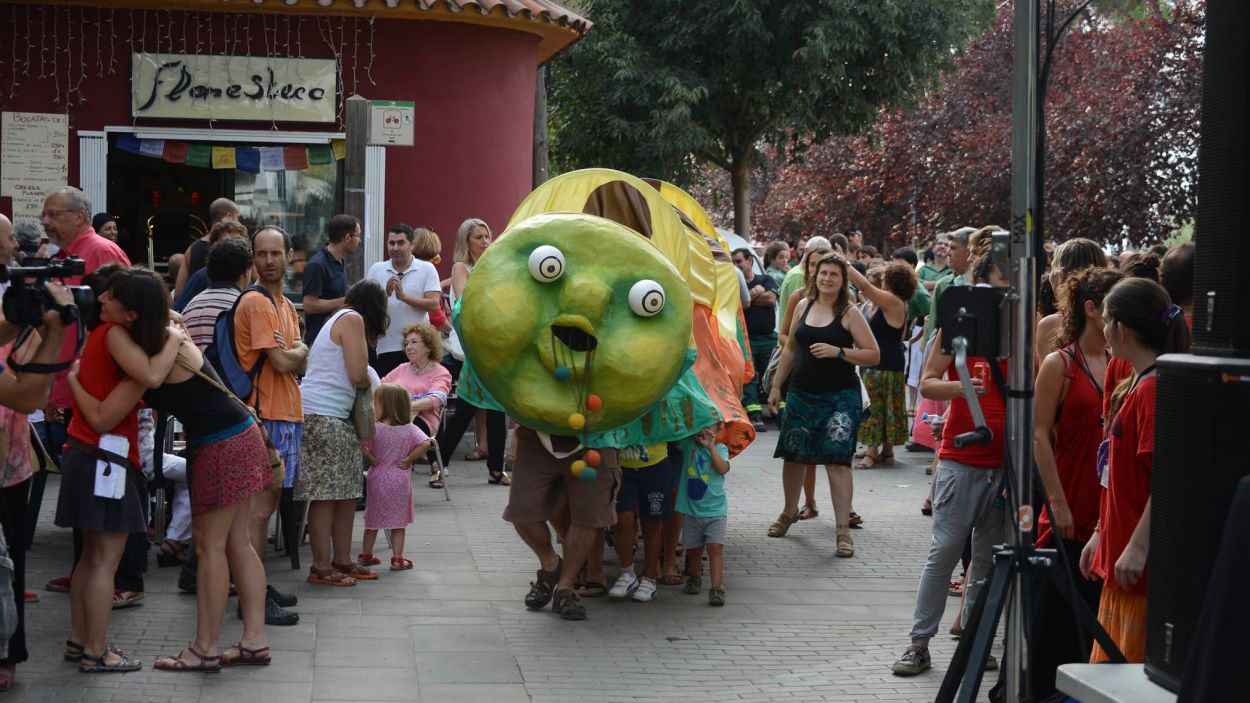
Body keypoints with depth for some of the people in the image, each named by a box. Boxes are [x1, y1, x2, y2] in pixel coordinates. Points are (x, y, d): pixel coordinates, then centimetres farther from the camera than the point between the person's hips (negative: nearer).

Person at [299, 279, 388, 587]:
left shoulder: (339, 319, 24)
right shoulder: (353, 320, -6)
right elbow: (358, 376, -12)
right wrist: (370, 383, 11)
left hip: (334, 418, 10)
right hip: (323, 417, -10)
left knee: (347, 492, 11)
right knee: (326, 493, -7)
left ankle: (342, 559, 16)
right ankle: (322, 567, -5)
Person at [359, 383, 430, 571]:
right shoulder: (410, 429, -7)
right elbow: (425, 444, -19)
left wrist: (370, 457, 2)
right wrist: (409, 459, -10)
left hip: (378, 478, 0)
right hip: (400, 480, 0)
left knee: (373, 519, 15)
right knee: (398, 521, 8)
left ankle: (365, 555, 25)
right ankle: (397, 558, 6)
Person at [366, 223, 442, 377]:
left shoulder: (427, 269, 2)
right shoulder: (376, 270, 9)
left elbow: (434, 304, -8)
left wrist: (404, 296, -16)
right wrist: (385, 294, -15)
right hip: (385, 348, 2)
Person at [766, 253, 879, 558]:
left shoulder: (849, 313, -5)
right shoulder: (804, 306, 8)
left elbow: (873, 354, -8)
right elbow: (790, 349, 18)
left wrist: (838, 352, -20)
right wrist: (776, 386, 18)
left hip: (840, 397, -5)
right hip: (801, 393, 5)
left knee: (837, 460, -10)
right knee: (793, 455, 12)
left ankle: (843, 530, -6)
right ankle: (789, 512, 34)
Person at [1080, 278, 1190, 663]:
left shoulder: (1153, 390, -17)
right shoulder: (1133, 386, 14)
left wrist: (1138, 546, -24)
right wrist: (1101, 535, 21)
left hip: (1140, 563, -10)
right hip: (1118, 554, 10)